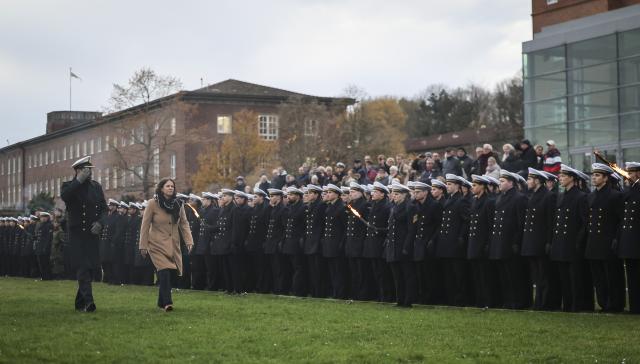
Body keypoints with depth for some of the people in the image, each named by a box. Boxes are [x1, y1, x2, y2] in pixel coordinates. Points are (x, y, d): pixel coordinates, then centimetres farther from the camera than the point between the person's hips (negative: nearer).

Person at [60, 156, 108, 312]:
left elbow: (104, 208, 11)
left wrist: (99, 223, -6)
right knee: (82, 267, -13)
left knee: (91, 267, 6)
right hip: (77, 233, -5)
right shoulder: (69, 186, 1)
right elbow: (64, 196, -24)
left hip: (93, 233, 5)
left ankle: (80, 302, 19)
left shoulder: (96, 186, 13)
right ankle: (88, 301, -21)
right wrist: (79, 181, -23)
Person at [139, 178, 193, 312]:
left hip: (173, 245, 4)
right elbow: (145, 225, -3)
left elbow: (184, 224, 8)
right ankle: (167, 302, -21)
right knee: (164, 272, -19)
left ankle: (161, 302, 19)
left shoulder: (178, 204, 6)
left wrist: (189, 241, -5)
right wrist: (143, 245, -5)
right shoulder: (153, 203, -5)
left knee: (169, 274, 4)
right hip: (158, 245, -4)